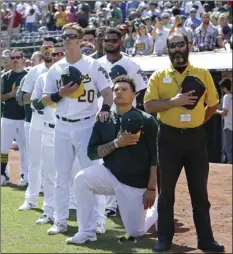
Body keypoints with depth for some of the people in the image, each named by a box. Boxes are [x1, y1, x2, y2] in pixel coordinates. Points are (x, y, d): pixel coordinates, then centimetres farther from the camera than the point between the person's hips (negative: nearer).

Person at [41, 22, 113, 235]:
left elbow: (107, 91, -8)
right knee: (62, 176, 9)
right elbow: (45, 99, 10)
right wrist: (60, 94, -10)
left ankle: (97, 220, 6)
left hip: (86, 126, -4)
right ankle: (60, 221, 15)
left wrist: (105, 108, -27)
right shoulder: (55, 69, 8)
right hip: (62, 127, 4)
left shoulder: (93, 66, -3)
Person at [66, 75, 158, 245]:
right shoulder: (103, 122, 2)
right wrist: (116, 143, -18)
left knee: (136, 233, 1)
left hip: (136, 184, -3)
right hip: (110, 175, 3)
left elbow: (155, 157, -9)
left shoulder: (146, 121, -8)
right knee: (82, 179, -26)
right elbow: (92, 153, -3)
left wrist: (151, 188, -14)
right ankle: (86, 232, -15)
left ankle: (156, 210, 35)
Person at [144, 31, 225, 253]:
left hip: (195, 137, 1)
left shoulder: (202, 74, 5)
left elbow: (213, 105, 12)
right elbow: (148, 106, -7)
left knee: (199, 191, 5)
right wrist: (174, 101, -18)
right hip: (169, 137, -1)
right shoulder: (158, 76, 2)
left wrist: (197, 121, 4)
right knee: (166, 191, 5)